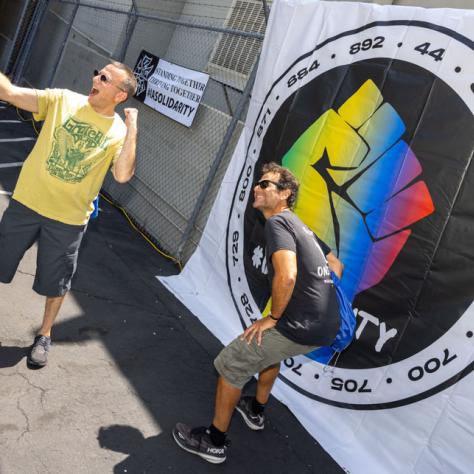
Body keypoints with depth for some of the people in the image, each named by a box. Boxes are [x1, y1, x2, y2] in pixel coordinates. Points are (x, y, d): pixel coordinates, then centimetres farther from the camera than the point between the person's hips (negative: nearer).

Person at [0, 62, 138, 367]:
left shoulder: (120, 132, -7)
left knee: (55, 283, 14)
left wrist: (132, 127, -22)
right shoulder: (63, 100, -4)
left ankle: (44, 336, 37)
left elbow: (123, 175, -23)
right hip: (27, 203, 1)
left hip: (68, 220, -1)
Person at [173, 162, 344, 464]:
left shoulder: (278, 222, -12)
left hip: (301, 328, -9)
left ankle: (215, 441, 19)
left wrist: (273, 318, -15)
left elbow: (286, 275, -28)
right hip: (327, 325, 9)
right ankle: (256, 410, 50)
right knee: (271, 347, 37)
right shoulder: (301, 226, 17)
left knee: (230, 365, 5)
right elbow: (337, 266, 27)